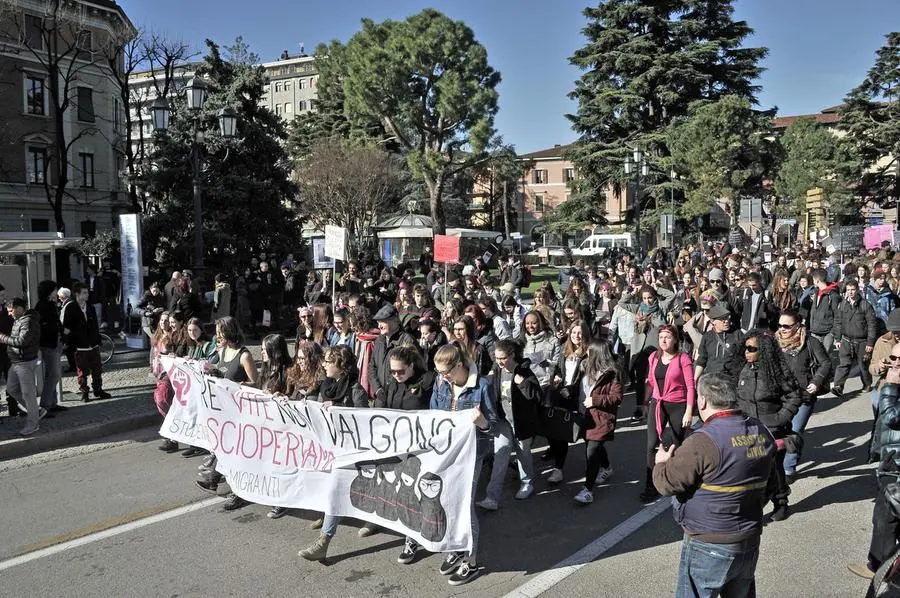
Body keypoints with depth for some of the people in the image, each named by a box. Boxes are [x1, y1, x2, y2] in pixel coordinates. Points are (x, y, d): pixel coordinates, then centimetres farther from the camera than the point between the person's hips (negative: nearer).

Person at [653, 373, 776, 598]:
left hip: (709, 547, -7)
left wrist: (661, 463, 3)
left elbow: (667, 483, -18)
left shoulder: (703, 441, -24)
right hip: (750, 543, 7)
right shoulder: (761, 432, -1)